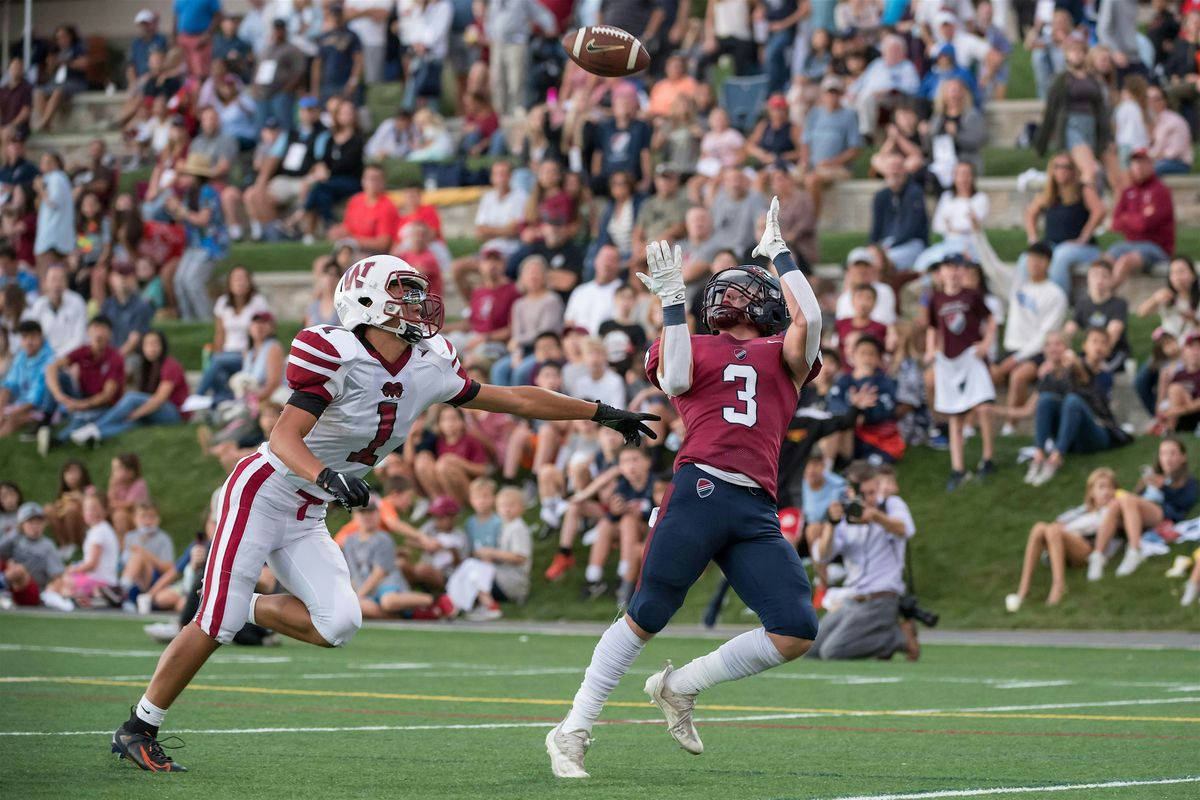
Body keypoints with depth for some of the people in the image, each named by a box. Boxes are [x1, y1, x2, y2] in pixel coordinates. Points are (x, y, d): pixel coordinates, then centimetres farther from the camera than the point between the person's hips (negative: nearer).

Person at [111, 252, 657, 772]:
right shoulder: (338, 358, -22)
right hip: (261, 493, -7)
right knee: (216, 626, -10)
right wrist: (328, 477, -47)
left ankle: (245, 610, 14)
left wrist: (601, 413, 10)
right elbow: (285, 437, -29)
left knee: (336, 625, -10)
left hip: (306, 517, 7)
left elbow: (511, 399, 7)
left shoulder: (427, 369, 0)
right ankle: (137, 729, 4)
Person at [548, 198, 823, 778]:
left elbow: (808, 318, 2)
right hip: (701, 489, -3)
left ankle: (680, 688, 9)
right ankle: (573, 731, 2)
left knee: (796, 631, -7)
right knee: (647, 614, -7)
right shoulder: (692, 348, 18)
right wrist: (672, 300, 1)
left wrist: (779, 253, 13)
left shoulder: (784, 356, 21)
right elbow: (675, 381, -3)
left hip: (757, 512, 3)